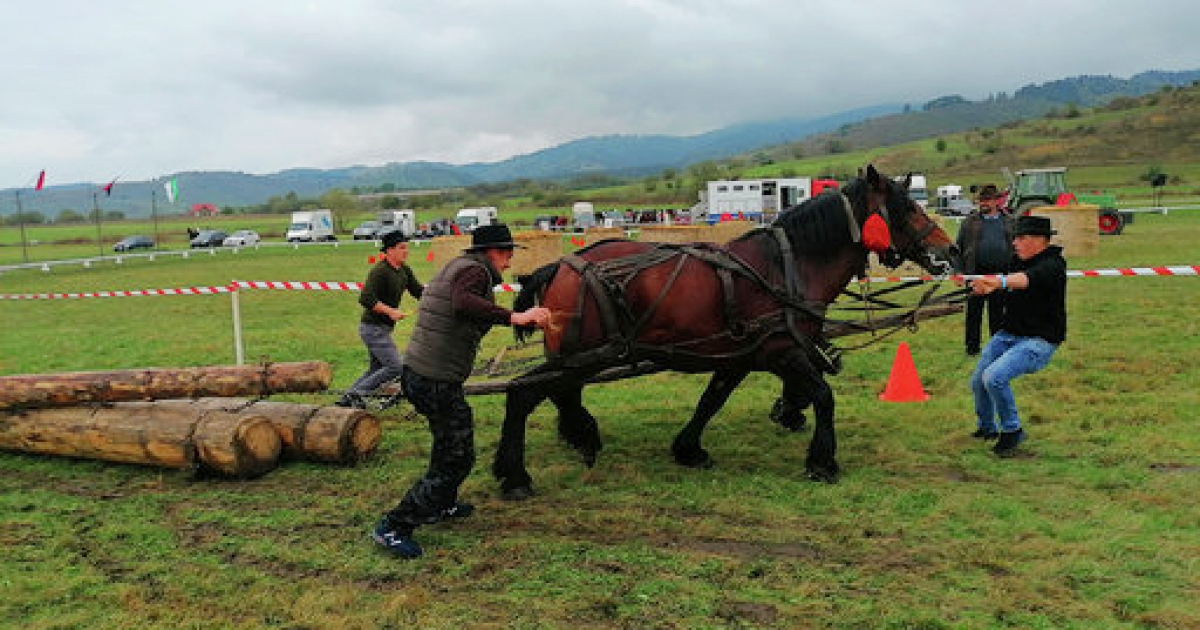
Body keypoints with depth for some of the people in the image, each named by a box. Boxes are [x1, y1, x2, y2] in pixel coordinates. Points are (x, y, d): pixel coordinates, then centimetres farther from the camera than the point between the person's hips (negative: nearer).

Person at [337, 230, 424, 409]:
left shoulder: (404, 270, 9)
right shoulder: (379, 271, -19)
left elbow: (418, 292, 9)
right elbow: (365, 299, -27)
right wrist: (390, 311, -28)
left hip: (382, 328, 10)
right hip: (373, 328, -10)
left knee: (376, 370, 17)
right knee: (395, 367, -12)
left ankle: (345, 399, 24)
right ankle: (356, 394, -3)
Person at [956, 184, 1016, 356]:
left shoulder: (1010, 222, 10)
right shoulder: (970, 222, 6)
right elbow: (959, 247, 5)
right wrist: (959, 271, -3)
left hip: (1000, 274, 1)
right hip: (976, 273, -1)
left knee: (998, 312, 9)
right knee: (974, 312, 4)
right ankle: (972, 346, 13)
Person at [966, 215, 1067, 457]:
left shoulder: (1052, 265, -18)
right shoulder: (1017, 260, 8)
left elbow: (1029, 279, -39)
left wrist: (999, 281, -57)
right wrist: (985, 287, -5)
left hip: (1039, 340, -8)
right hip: (1007, 334, 8)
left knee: (994, 377, -25)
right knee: (977, 381, 6)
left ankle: (1012, 431, -3)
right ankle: (986, 428, 33)